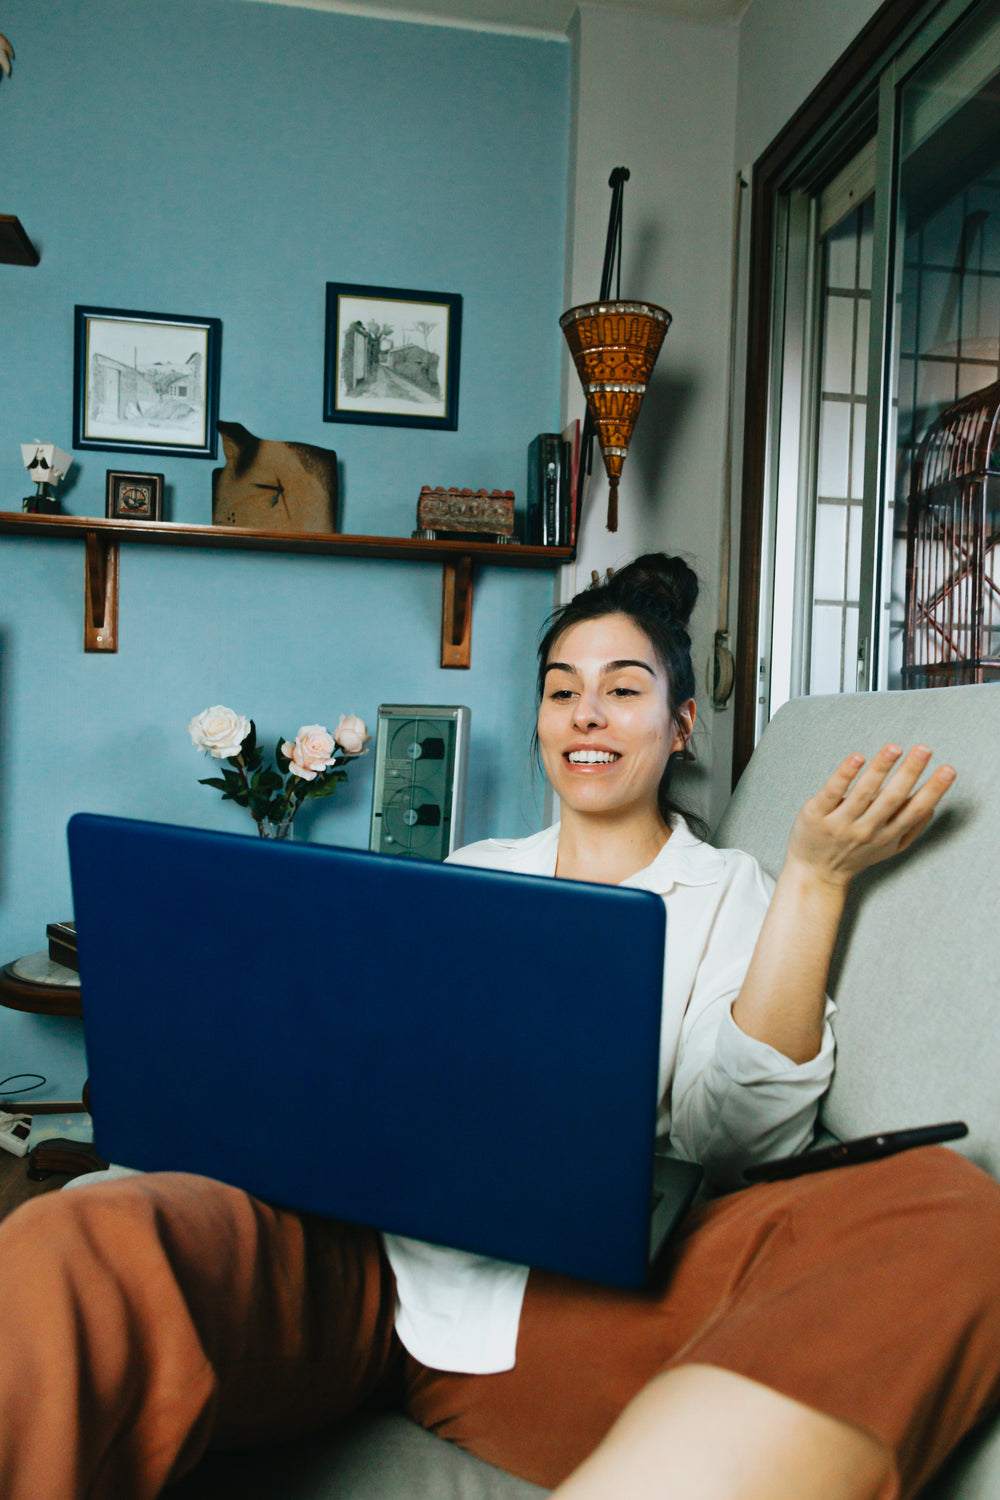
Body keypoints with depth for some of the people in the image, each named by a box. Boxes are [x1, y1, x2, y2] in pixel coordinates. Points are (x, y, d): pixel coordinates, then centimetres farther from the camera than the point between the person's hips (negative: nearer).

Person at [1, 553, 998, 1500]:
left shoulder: (729, 892, 16)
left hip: (581, 1284, 0)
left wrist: (814, 878, -5)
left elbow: (730, 1128, 0)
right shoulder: (472, 873, 25)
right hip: (360, 1244, 1)